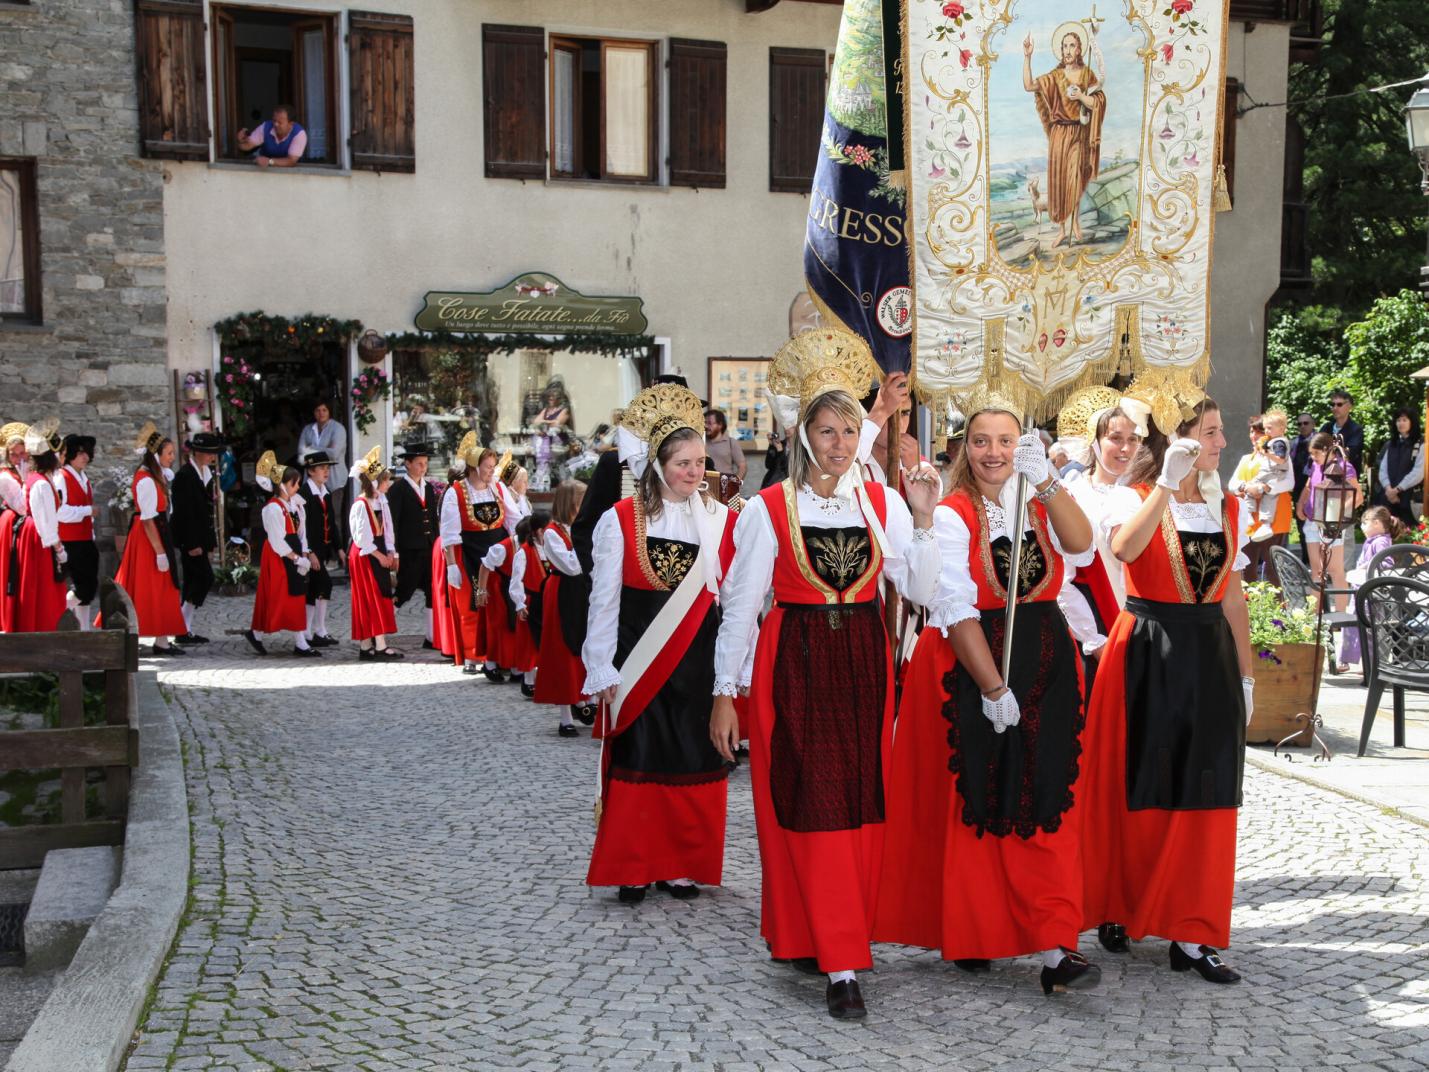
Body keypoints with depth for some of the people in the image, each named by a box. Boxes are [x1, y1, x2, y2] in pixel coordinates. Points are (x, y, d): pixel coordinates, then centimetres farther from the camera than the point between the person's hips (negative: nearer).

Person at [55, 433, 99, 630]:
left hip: (86, 541, 9)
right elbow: (59, 512, -21)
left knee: (90, 587, 9)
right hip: (71, 543, -9)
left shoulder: (84, 479, 18)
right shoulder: (61, 478, -10)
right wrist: (88, 510, -15)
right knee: (81, 587, -11)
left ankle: (85, 628, 14)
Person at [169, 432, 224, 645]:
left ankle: (185, 630, 14)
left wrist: (211, 539, 15)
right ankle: (183, 628, -8)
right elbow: (184, 512, -18)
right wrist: (192, 544, -21)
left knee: (192, 582, 10)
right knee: (204, 578, -13)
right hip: (190, 539, -9)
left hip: (199, 538, 9)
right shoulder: (184, 475, -14)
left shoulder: (207, 473, 14)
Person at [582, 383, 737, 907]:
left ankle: (683, 866, 19)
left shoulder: (722, 520, 4)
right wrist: (603, 668, -4)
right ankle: (633, 868, 15)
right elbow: (604, 599, -1)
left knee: (693, 761, 6)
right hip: (638, 661, -2)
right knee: (637, 759, 2)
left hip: (699, 661, 2)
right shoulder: (621, 521, -3)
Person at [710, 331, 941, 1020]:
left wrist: (923, 520, -10)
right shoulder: (769, 509, -4)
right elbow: (740, 603, -3)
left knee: (862, 803, 8)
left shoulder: (881, 503, 5)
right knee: (812, 805, -5)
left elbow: (920, 590, 1)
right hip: (795, 664, -4)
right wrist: (725, 692, -4)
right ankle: (839, 963, -1)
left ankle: (832, 936, 25)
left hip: (864, 662, 4)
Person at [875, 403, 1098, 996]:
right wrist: (992, 686, -17)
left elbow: (1081, 550, -13)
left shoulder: (1042, 507, 8)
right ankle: (968, 935, 18)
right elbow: (957, 609, -12)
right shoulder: (952, 516, -4)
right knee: (972, 802, 3)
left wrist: (1046, 481, -23)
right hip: (968, 665, -3)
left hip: (1045, 663, 3)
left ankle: (1055, 947, -2)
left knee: (1045, 805, -1)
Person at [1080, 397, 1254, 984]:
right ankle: (1116, 909, 23)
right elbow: (1123, 548, -28)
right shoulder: (1136, 498, -5)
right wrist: (1168, 482, -31)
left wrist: (1244, 673, 12)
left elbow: (1233, 595, 14)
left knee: (1203, 794, 3)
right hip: (1146, 653, -4)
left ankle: (1192, 935, 10)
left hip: (1209, 655, 5)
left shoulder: (1229, 508, 10)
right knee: (1134, 789, 3)